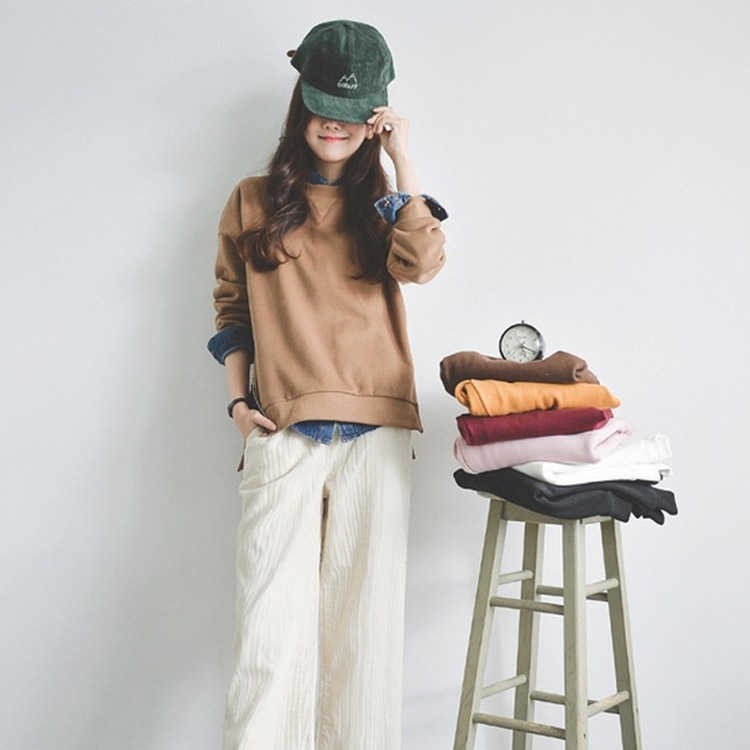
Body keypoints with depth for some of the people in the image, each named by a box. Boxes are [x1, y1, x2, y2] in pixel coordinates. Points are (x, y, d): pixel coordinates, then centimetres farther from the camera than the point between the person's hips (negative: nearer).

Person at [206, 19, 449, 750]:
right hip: (280, 434, -1)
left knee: (364, 614, 2)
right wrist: (239, 400, 5)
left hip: (375, 430, 1)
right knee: (270, 618, -7)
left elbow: (422, 264, -8)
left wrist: (401, 157, -4)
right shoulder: (252, 202, 13)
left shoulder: (381, 206, 13)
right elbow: (231, 307, 17)